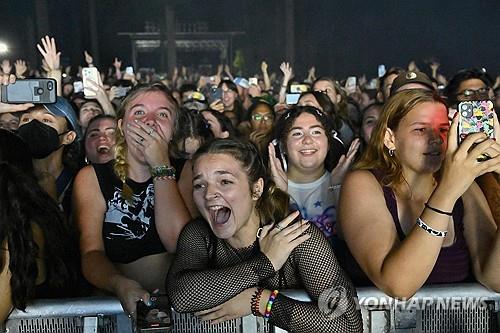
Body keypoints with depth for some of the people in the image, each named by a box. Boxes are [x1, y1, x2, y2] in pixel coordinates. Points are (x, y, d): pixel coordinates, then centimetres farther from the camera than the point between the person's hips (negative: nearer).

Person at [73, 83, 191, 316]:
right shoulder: (91, 178, 4)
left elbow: (178, 242, -11)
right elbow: (91, 253, -7)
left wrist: (161, 166, -13)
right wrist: (121, 285, -29)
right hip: (116, 301, 0)